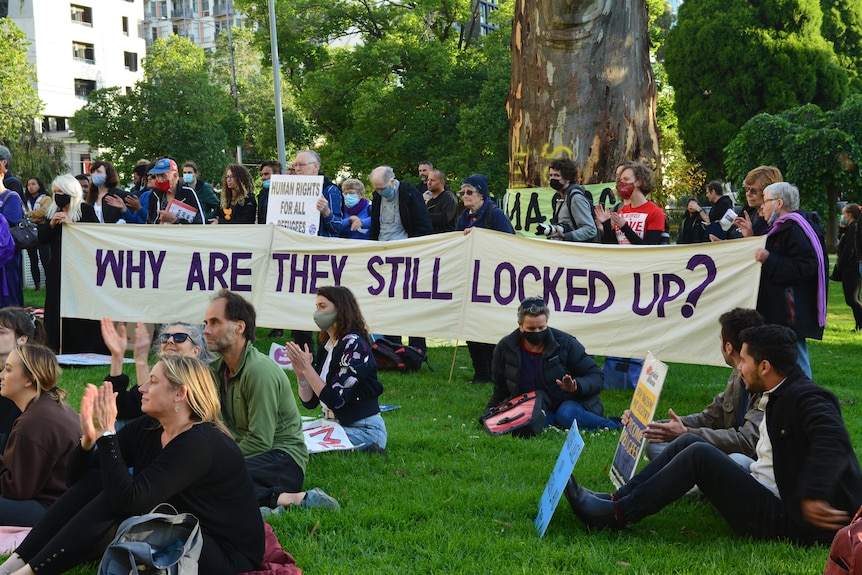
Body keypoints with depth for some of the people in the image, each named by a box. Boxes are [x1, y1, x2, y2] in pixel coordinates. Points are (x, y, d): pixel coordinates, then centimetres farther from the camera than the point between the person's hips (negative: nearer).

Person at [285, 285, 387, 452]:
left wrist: (307, 368, -18)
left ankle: (366, 451, -5)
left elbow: (336, 401, -21)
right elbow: (309, 402, 9)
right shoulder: (324, 347, 10)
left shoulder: (354, 344, -14)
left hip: (363, 430, -9)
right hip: (335, 425, 9)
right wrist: (300, 374, -9)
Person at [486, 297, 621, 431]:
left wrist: (576, 386, -23)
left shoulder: (565, 343, -8)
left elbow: (596, 376, -3)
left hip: (568, 402, -2)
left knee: (568, 414, -38)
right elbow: (500, 390, 13)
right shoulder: (505, 348, -1)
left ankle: (617, 426, -19)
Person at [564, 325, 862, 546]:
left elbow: (833, 442, -34)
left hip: (792, 520, -10)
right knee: (690, 443, 3)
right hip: (769, 497, 10)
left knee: (699, 454, -21)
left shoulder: (807, 397, -17)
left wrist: (812, 495, -48)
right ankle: (616, 499, -3)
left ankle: (617, 514, -15)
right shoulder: (779, 397, 14)